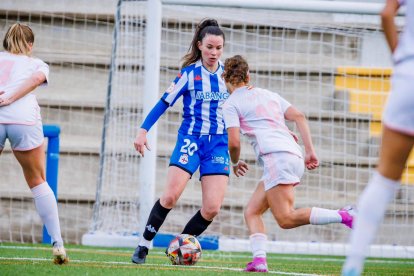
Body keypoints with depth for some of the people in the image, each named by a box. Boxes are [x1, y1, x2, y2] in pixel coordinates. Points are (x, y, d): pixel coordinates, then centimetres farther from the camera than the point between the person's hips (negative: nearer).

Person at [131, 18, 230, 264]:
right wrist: (143, 131, -12)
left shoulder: (228, 73, 6)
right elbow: (165, 102, -5)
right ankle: (144, 245, -2)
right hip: (191, 139, -3)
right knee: (171, 195, -18)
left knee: (212, 208, -10)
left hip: (219, 143, 3)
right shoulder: (190, 73, -5)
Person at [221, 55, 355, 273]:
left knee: (286, 219, -15)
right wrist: (310, 151, 12)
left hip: (276, 157, -8)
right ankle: (259, 260, -10)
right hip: (295, 157, 8)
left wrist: (235, 163, 19)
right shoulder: (268, 94, 26)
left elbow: (234, 143, -3)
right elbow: (299, 117, 16)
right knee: (251, 212, 10)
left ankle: (343, 216, -24)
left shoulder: (230, 104, 6)